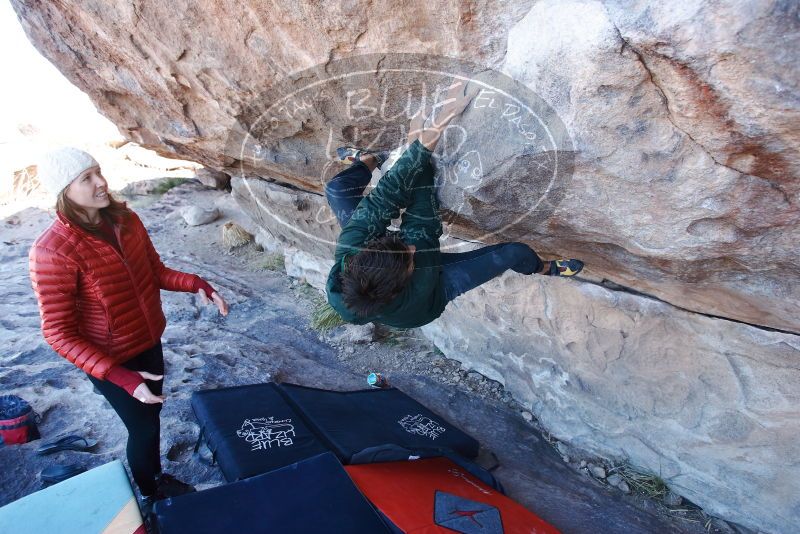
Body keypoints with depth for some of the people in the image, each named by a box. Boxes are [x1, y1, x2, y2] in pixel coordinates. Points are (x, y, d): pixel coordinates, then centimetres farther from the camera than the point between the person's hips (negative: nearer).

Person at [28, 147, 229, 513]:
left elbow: (156, 272, 5)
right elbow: (59, 334, -22)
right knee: (143, 429, 13)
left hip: (149, 343, 6)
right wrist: (122, 378, -29)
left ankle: (157, 476, 51)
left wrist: (196, 284, -15)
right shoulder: (52, 251, -26)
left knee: (152, 416, 24)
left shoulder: (126, 220, -6)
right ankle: (150, 497, 42)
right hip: (112, 361, -6)